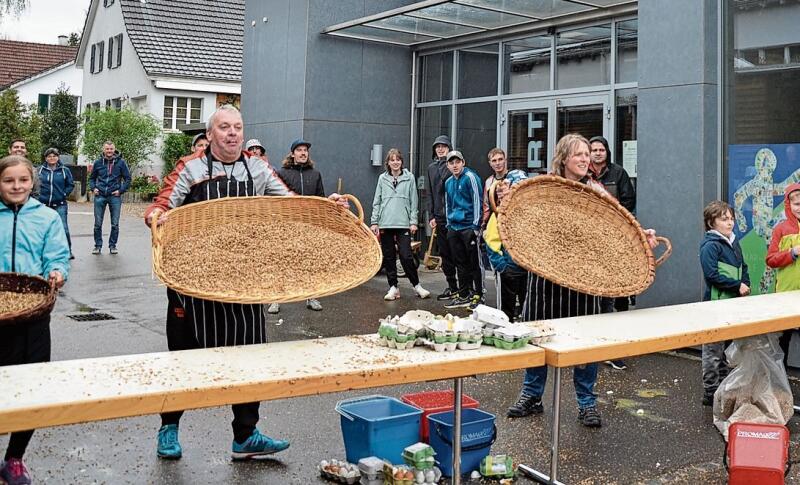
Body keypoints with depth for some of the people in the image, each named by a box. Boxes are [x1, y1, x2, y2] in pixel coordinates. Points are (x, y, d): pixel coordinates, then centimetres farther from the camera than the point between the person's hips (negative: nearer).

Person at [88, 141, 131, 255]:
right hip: (100, 196, 1)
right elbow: (92, 178, 18)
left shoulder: (120, 162, 0)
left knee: (115, 224, 4)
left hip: (115, 196, -1)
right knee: (98, 224, 5)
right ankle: (98, 245, 15)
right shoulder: (98, 162, 6)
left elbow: (128, 178, 5)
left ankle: (112, 245, 16)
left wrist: (121, 190, -4)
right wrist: (93, 188, 2)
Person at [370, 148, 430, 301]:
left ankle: (416, 285, 9)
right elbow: (377, 201, 10)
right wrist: (374, 222, 3)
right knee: (388, 257, 6)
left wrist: (413, 222, -2)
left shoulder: (409, 178, 5)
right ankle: (393, 287, 15)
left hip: (403, 223, -2)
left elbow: (413, 201, 4)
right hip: (385, 224, 2)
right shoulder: (382, 178, 9)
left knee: (406, 256, -7)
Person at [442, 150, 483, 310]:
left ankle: (478, 296, 6)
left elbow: (477, 201, -11)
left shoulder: (470, 177, -8)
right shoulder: (448, 182, 15)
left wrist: (476, 226, -14)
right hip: (454, 229, 7)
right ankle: (463, 296, 20)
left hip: (469, 227, -7)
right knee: (460, 263, 12)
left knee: (475, 263, -1)